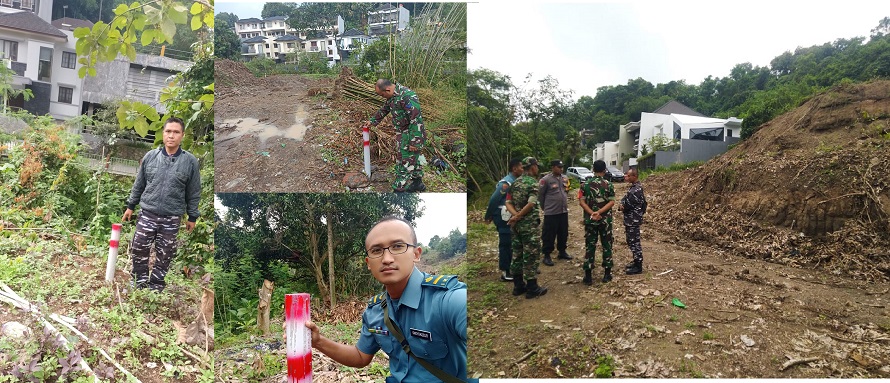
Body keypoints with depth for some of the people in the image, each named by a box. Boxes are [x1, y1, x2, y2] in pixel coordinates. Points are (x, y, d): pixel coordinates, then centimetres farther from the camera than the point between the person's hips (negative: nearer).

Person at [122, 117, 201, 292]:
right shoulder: (150, 156, 1)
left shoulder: (190, 161, -5)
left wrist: (192, 217, 3)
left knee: (164, 256, 7)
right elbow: (138, 184, 12)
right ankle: (139, 281, 24)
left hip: (172, 219, -1)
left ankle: (156, 285, 24)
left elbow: (194, 193, 1)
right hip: (147, 214, 2)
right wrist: (130, 206, 13)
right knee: (139, 250, 5)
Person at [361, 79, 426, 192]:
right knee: (413, 160, 22)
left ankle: (398, 189, 5)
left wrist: (414, 142, -27)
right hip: (402, 134, 10)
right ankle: (418, 183, 36)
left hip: (411, 136, -10)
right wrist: (372, 121, 30)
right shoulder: (392, 96, 4)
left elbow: (416, 120, -29)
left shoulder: (407, 96, -27)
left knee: (405, 165, -2)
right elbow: (383, 110, 25)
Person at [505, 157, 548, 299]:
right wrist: (518, 216, -15)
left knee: (517, 254, 13)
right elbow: (531, 204, -24)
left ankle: (518, 286, 19)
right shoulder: (533, 183, -12)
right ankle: (532, 288, 4)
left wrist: (515, 215, -10)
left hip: (516, 225, 8)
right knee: (530, 255, -1)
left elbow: (508, 203, 4)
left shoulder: (515, 183, 11)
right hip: (529, 225, -7)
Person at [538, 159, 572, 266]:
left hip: (564, 211, 6)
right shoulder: (546, 179, -13)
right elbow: (540, 195, -6)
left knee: (563, 233, 15)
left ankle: (562, 252, 31)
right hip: (551, 213, -6)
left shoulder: (565, 178, 7)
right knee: (549, 235, 0)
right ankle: (547, 255, 8)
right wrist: (545, 207, 2)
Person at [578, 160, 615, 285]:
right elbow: (612, 202, -10)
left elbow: (581, 201, -8)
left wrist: (592, 213, -13)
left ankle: (588, 275, 5)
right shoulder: (608, 184, -5)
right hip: (605, 221, -1)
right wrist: (599, 212, -15)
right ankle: (607, 274, 15)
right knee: (606, 246, 10)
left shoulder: (585, 184, -2)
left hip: (590, 220, 1)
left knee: (590, 246, 5)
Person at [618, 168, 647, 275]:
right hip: (630, 220, 10)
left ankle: (638, 266, 4)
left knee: (634, 242, -3)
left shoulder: (637, 189, -21)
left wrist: (621, 206, -3)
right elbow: (625, 199, 14)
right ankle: (636, 261, 28)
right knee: (631, 241, 17)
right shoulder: (634, 187, 12)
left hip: (633, 221, -10)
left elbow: (628, 204, -22)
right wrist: (622, 205, -6)